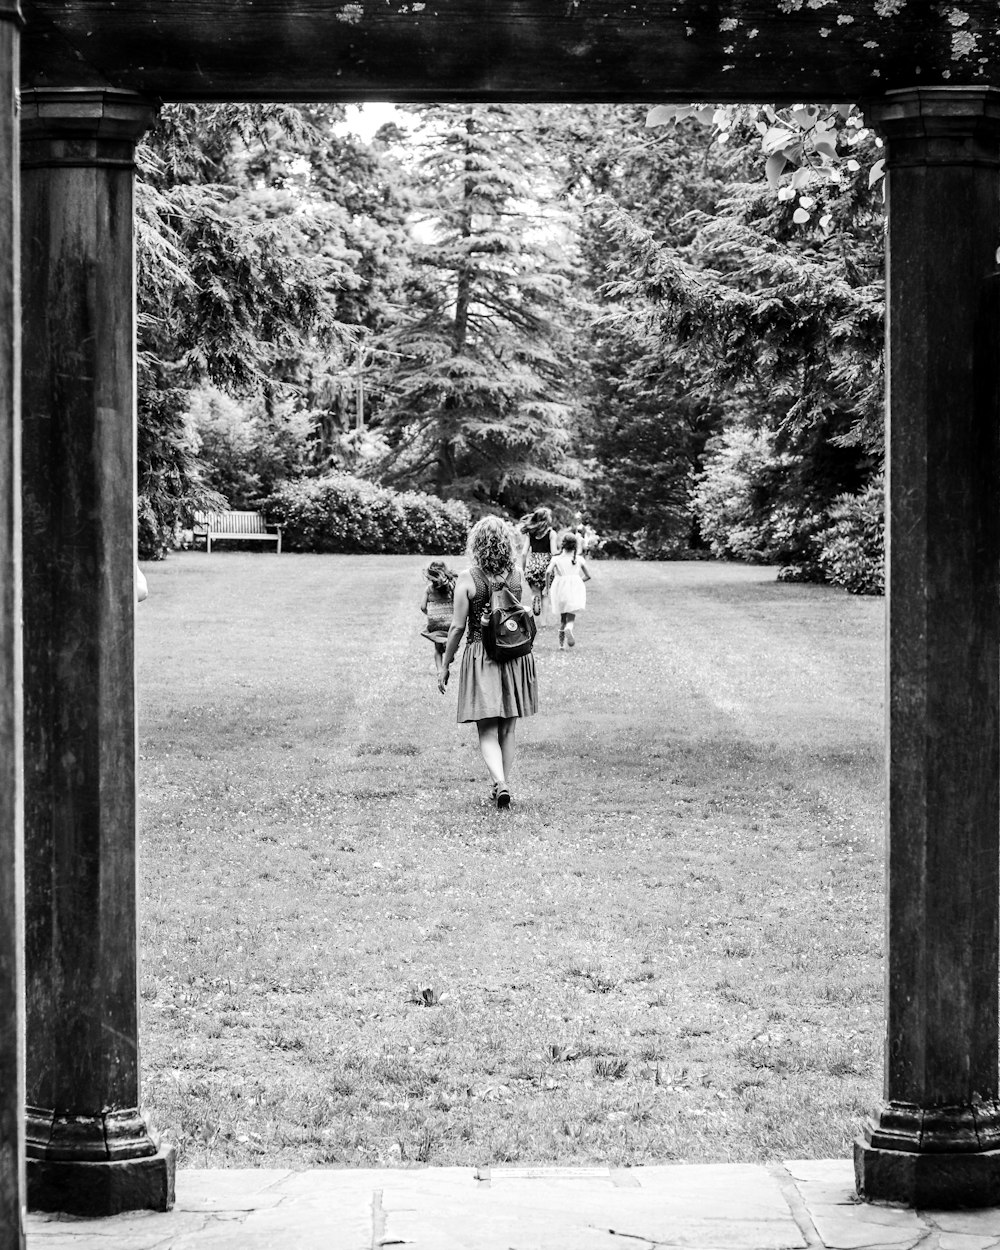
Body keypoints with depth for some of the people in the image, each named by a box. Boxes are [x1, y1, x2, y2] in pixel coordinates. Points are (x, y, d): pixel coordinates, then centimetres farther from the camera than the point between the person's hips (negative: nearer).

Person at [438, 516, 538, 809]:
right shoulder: (516, 575, -3)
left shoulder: (467, 578, -11)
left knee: (487, 732, 0)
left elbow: (458, 627, -9)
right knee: (507, 730, 16)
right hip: (516, 656, 3)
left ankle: (500, 784, -19)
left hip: (481, 655, -3)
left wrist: (445, 666, -1)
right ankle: (503, 784, 25)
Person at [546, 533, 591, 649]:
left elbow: (548, 572, -13)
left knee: (562, 617, 17)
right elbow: (588, 576, 11)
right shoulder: (579, 559, 7)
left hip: (559, 588, 1)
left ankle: (561, 643, 16)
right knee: (571, 617, 0)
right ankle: (569, 628, -35)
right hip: (575, 589, -1)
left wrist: (548, 587, -2)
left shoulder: (556, 559, 2)